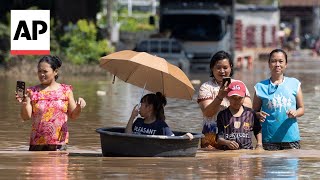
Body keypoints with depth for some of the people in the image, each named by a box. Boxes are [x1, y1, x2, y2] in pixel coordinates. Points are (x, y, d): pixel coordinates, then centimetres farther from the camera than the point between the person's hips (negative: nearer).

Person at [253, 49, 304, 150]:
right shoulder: (261, 87, 5)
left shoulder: (294, 84, 7)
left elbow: (301, 108, 10)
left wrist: (295, 113, -12)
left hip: (291, 137, 1)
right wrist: (259, 115, -13)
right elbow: (255, 111, 10)